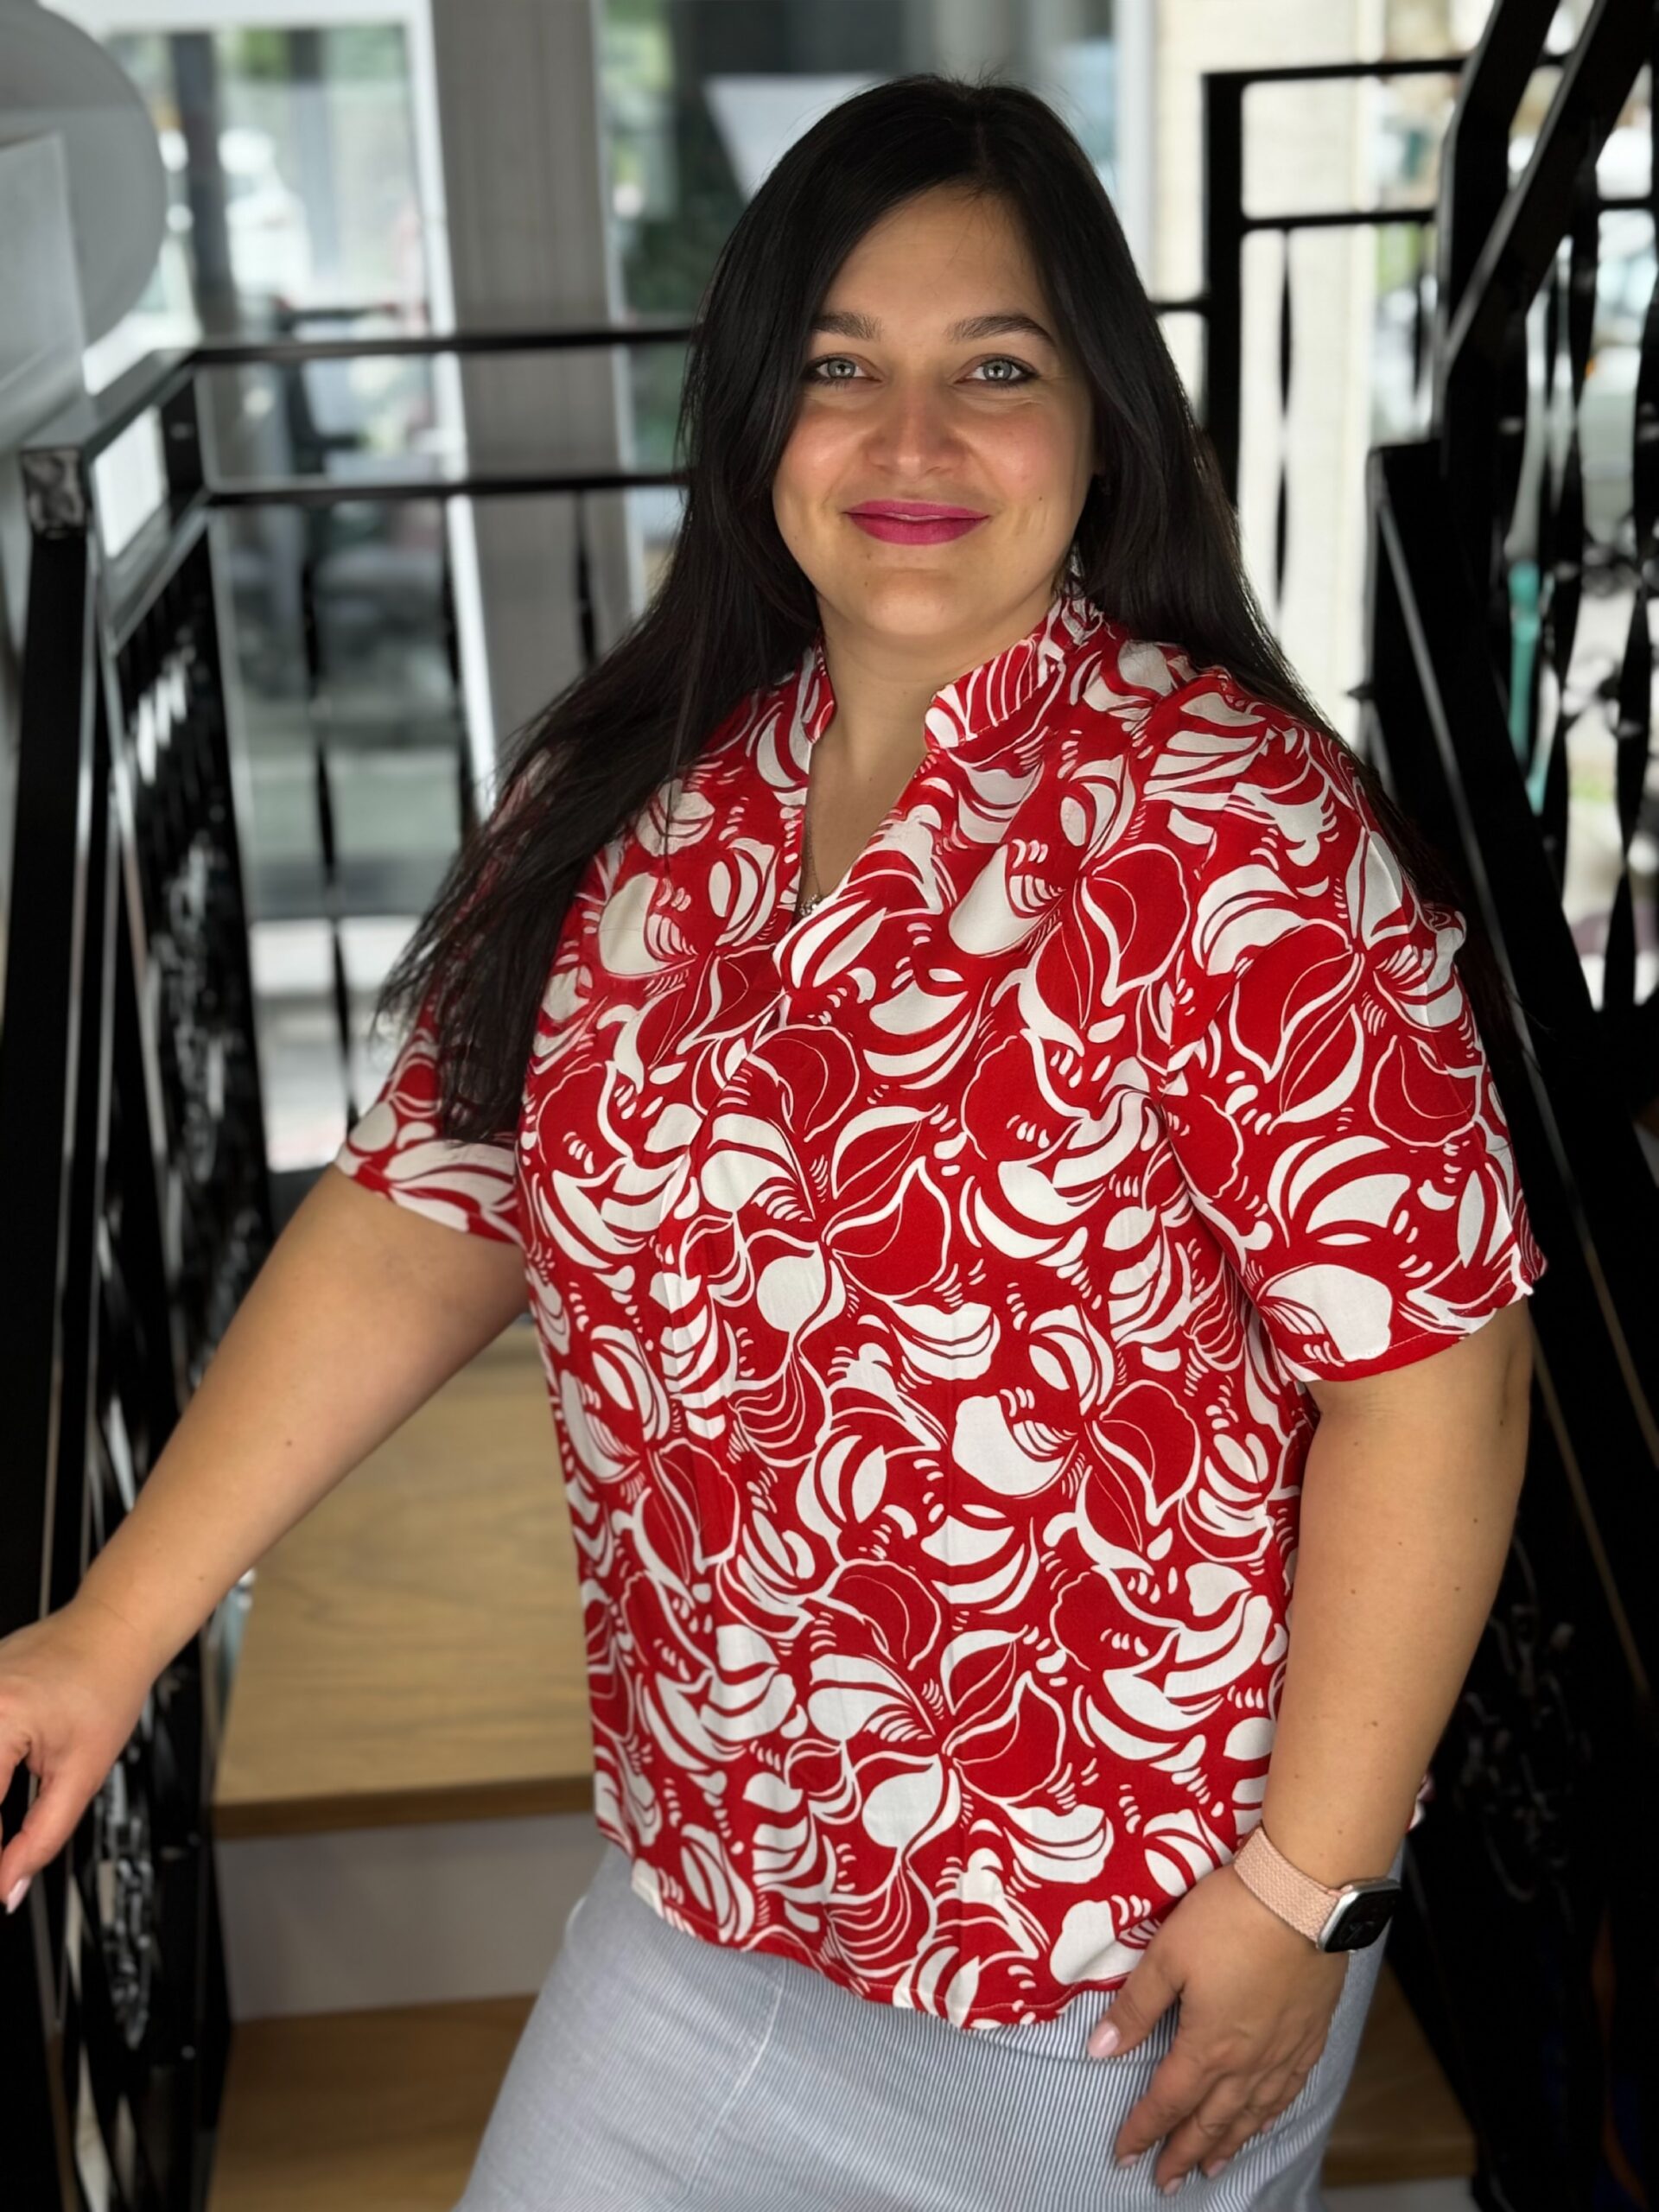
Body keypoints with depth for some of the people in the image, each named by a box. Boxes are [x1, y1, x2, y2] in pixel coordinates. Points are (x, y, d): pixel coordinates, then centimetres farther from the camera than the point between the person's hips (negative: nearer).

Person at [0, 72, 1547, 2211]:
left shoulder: (1228, 832, -19)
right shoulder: (624, 801, -3)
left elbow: (1429, 1358, -18)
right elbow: (420, 1215, 0)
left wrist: (1307, 1888, -16)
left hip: (1134, 1951, -4)